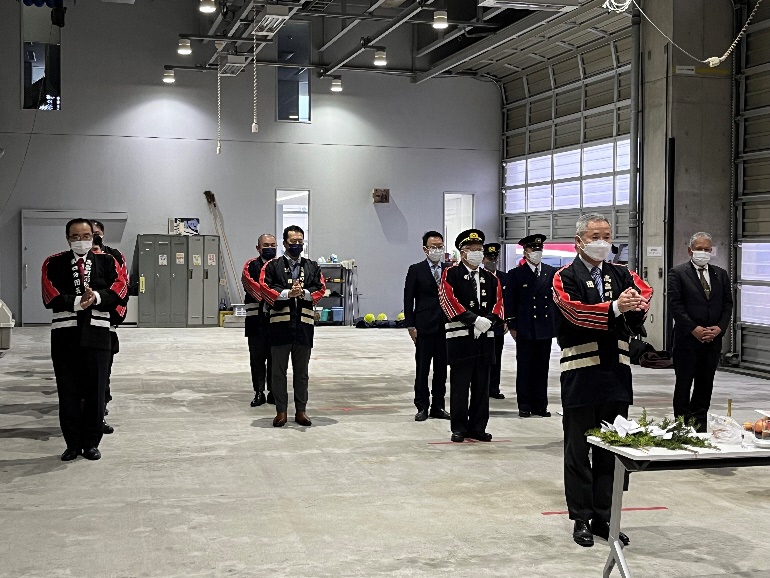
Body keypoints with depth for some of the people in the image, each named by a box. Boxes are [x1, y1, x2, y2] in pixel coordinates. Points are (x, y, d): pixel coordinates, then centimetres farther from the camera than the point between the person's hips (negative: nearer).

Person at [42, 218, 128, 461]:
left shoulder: (107, 261, 11)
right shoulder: (53, 264, 8)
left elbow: (120, 288, -3)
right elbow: (50, 296, -5)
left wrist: (97, 297, -18)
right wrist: (76, 302, -19)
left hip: (97, 334, 0)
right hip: (65, 334, 0)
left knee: (96, 392, 3)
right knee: (68, 393, 3)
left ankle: (91, 443, 15)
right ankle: (73, 444, 14)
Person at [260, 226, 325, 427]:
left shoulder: (312, 267, 12)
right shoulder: (272, 266, 5)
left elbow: (320, 289, 3)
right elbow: (265, 288, -6)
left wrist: (303, 293, -15)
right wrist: (287, 293, -18)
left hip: (304, 324, 2)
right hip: (280, 324, -2)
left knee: (301, 371, 8)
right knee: (279, 371, 4)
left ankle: (301, 411, 16)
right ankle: (281, 411, 12)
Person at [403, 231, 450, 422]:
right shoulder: (416, 270, 1)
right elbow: (408, 299, 0)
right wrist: (410, 325, -7)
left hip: (445, 326, 3)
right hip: (424, 327, -3)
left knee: (442, 368, 7)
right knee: (422, 368, 2)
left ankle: (438, 406, 16)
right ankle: (422, 407, 10)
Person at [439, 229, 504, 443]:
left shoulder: (491, 278, 14)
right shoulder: (451, 274, -1)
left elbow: (498, 303, 10)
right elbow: (449, 301, -11)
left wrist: (487, 322, -9)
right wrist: (475, 320, -16)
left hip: (485, 337, 5)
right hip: (460, 336, -4)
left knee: (482, 385, 7)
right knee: (460, 385, -1)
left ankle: (478, 427, 14)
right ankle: (459, 428, 7)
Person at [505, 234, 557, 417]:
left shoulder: (551, 272, 7)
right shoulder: (516, 274, 1)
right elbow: (509, 302, 1)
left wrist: (556, 324, 4)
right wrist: (512, 326, -2)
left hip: (545, 329, 2)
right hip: (525, 330, -2)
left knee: (542, 369, 7)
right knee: (524, 369, 3)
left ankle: (540, 405, 14)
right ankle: (524, 406, 10)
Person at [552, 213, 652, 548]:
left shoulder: (621, 275, 13)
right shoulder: (565, 277, -2)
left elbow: (645, 292, -7)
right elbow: (576, 311, -20)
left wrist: (637, 305, -30)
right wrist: (615, 308, -35)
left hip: (616, 373, 4)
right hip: (580, 375, -4)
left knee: (610, 451, 10)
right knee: (578, 451, 5)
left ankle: (604, 518, 20)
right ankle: (581, 519, 15)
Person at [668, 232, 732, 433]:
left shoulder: (720, 274, 12)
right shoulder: (677, 273, -2)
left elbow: (727, 304, 10)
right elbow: (675, 305, -9)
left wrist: (719, 328, -5)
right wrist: (694, 329, -15)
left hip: (713, 339, 4)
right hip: (687, 339, -4)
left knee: (705, 384, 9)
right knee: (684, 383, 1)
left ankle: (699, 422, 17)